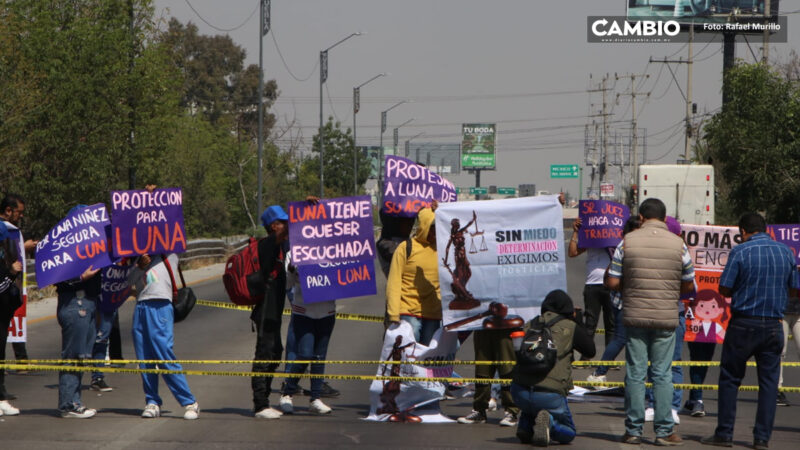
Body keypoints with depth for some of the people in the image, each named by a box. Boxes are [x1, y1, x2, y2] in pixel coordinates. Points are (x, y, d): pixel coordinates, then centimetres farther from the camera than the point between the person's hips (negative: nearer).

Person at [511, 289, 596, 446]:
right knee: (568, 433, 19)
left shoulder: (531, 324, 13)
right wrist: (578, 323, 26)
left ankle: (525, 425, 12)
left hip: (519, 391, 4)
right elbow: (591, 351, 17)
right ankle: (549, 422, -13)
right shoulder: (570, 328, 4)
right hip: (550, 395, -3)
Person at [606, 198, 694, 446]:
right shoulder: (678, 244, 1)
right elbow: (688, 285, 7)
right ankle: (664, 431, 5)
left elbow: (613, 282, -2)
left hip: (635, 315, 0)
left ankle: (633, 430, 7)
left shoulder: (628, 241, -1)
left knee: (635, 373, 5)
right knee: (662, 374, 5)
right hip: (666, 316, 0)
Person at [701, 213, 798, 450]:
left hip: (744, 323, -3)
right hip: (774, 325, 3)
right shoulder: (786, 252, 4)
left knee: (730, 378, 7)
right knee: (769, 380, 7)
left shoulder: (740, 252, -9)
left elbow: (724, 290, -8)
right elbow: (793, 290, 11)